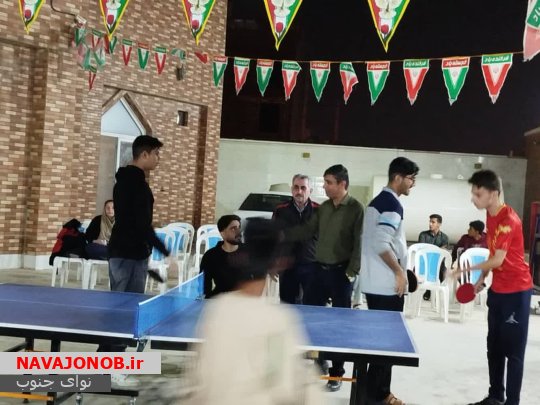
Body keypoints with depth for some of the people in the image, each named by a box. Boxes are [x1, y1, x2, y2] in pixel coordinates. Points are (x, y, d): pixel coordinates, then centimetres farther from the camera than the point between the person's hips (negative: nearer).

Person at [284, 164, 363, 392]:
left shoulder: (356, 209, -9)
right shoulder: (323, 208, 10)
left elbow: (359, 243, -12)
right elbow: (307, 231, 13)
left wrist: (352, 271, -16)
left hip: (341, 272, -6)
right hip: (320, 269, 6)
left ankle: (336, 373, 17)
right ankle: (318, 360, 27)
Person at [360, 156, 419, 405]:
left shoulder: (377, 201, 14)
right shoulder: (392, 204, -15)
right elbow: (381, 244, -25)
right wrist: (400, 272, -16)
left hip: (373, 282, 10)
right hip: (387, 284, -10)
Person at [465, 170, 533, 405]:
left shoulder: (509, 219, -22)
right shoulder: (490, 216, 7)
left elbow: (498, 260, -24)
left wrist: (467, 269, -20)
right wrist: (482, 279, 11)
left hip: (516, 291, -9)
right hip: (497, 290, 9)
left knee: (513, 351, -2)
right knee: (494, 347, 15)